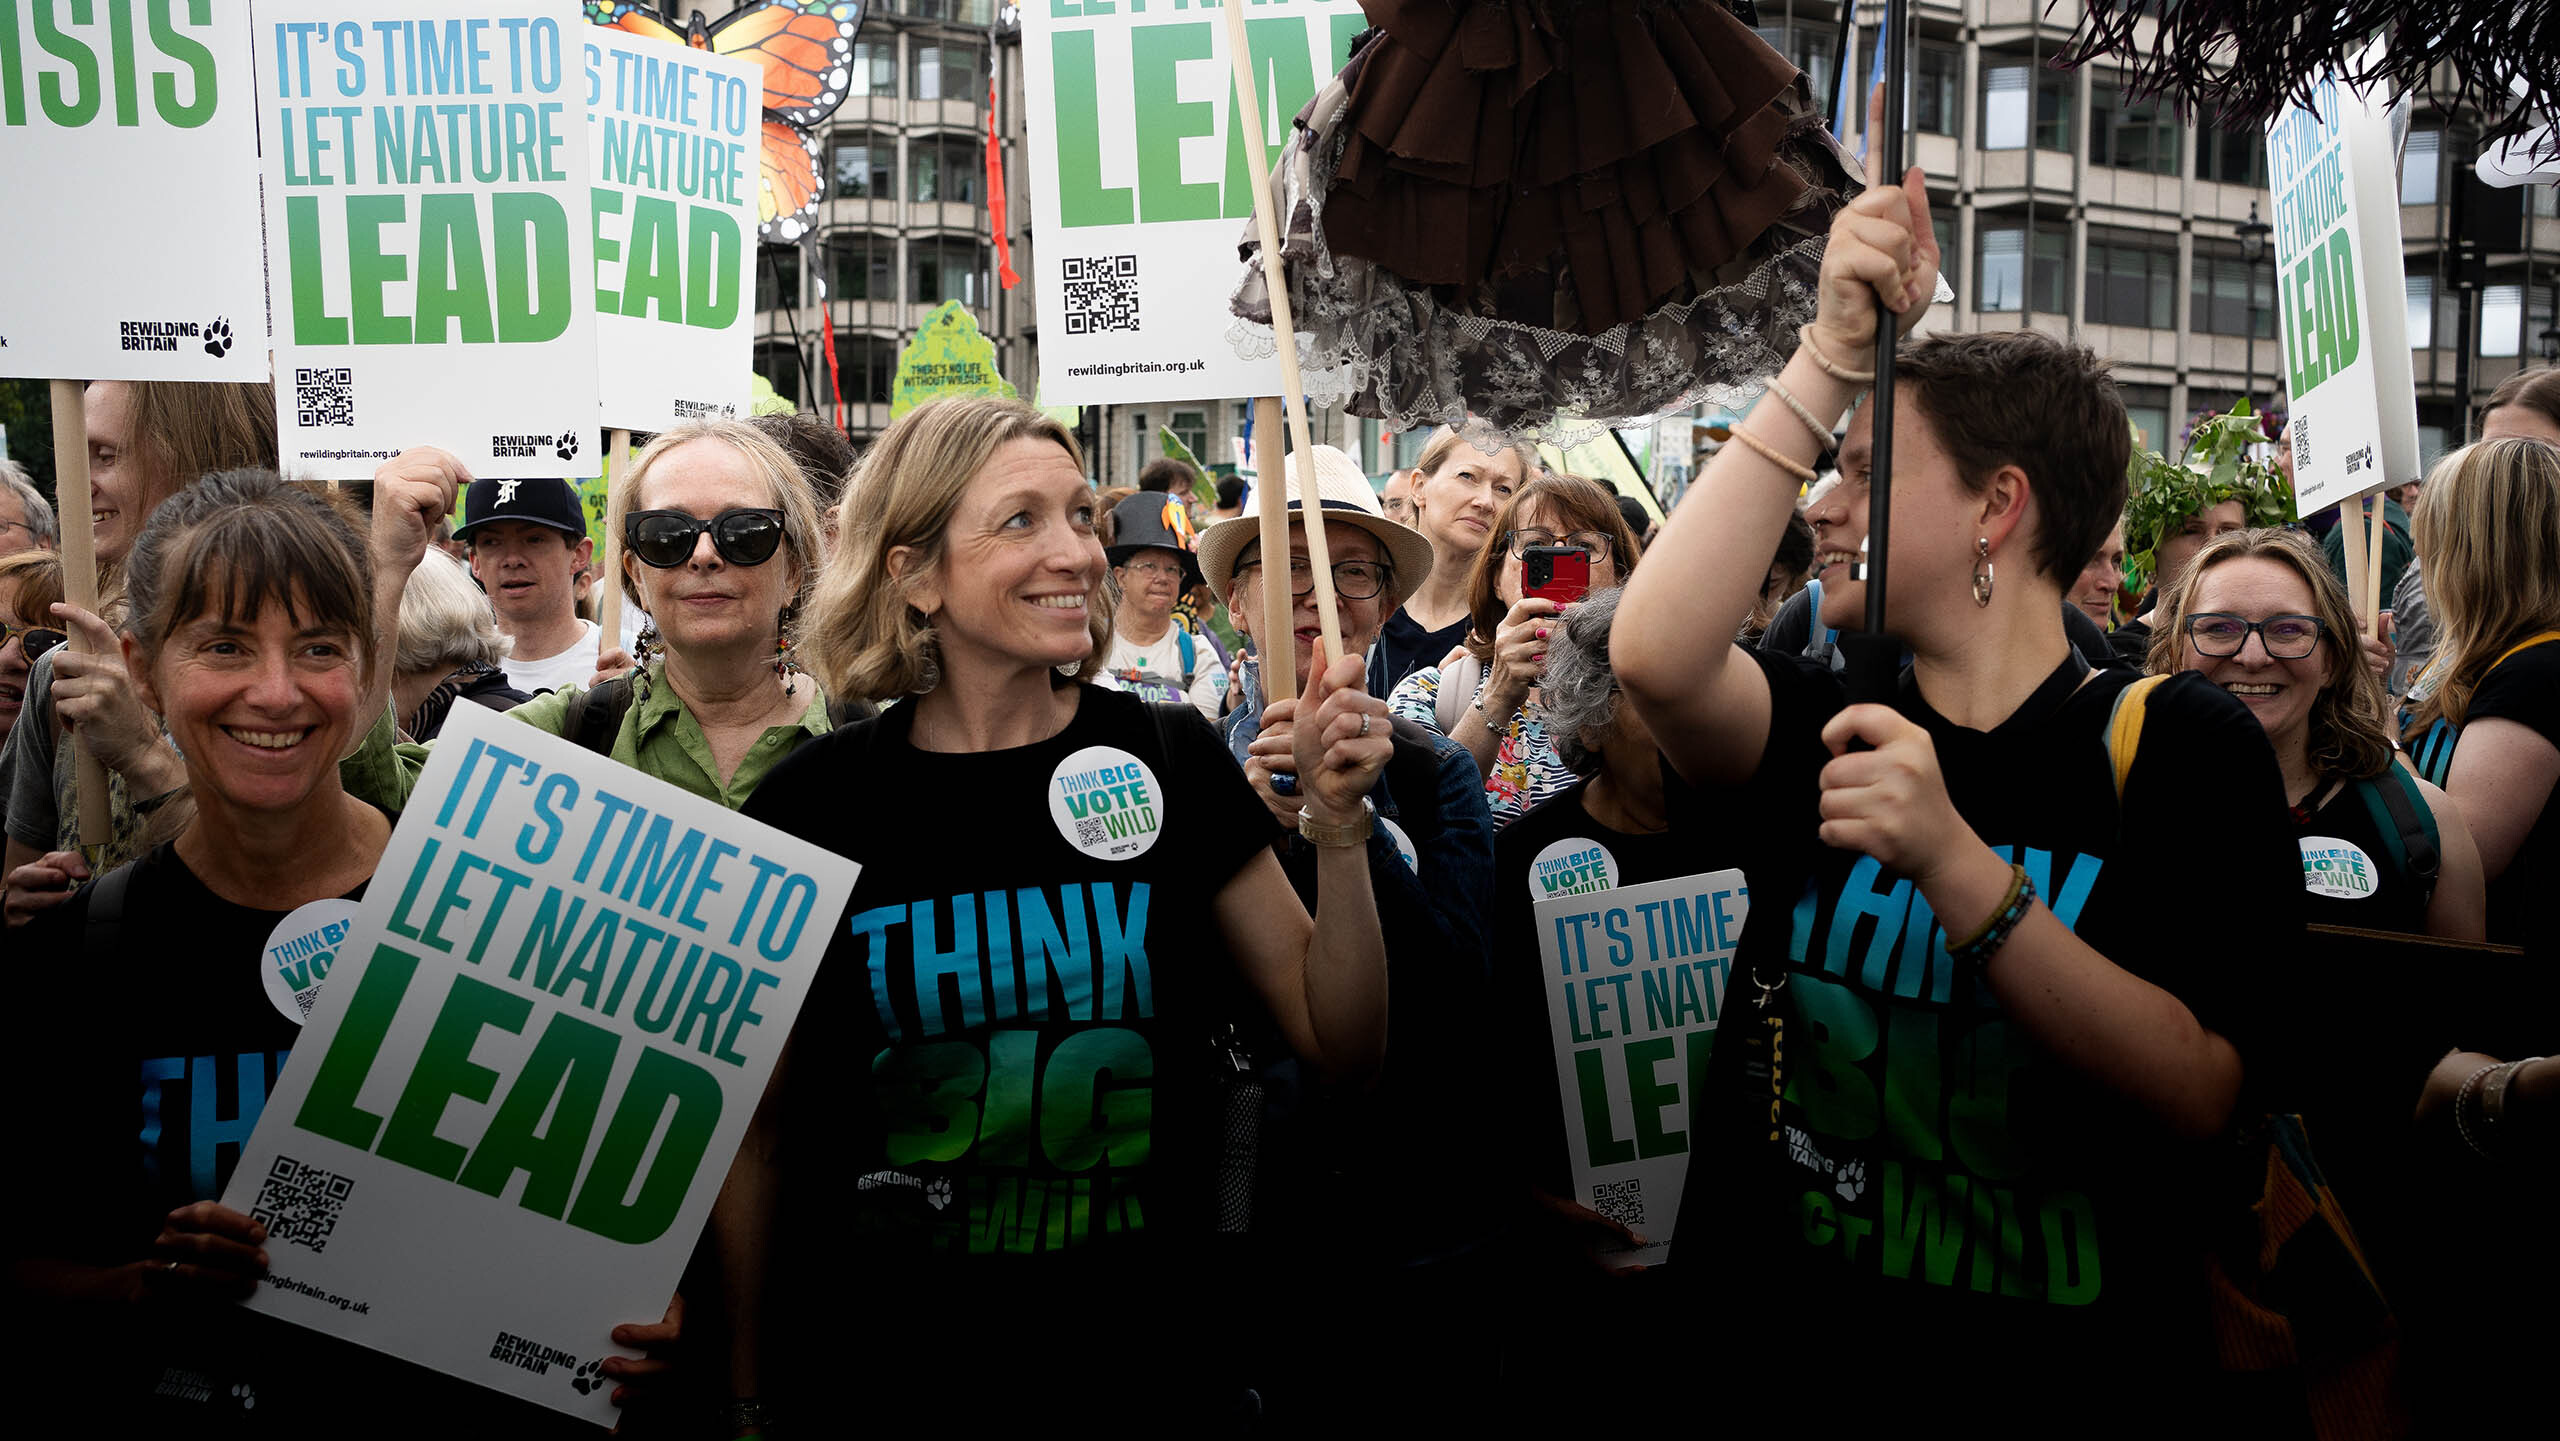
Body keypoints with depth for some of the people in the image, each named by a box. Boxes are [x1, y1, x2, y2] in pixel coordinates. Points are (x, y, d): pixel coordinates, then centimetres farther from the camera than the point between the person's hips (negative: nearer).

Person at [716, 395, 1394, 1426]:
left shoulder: (1169, 760, -7)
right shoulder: (818, 798, -8)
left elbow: (1342, 1051, -3)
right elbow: (760, 1127, 2)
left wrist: (1337, 828, -16)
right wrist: (750, 1389, 3)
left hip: (1148, 1352, 1)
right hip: (884, 1369, 0)